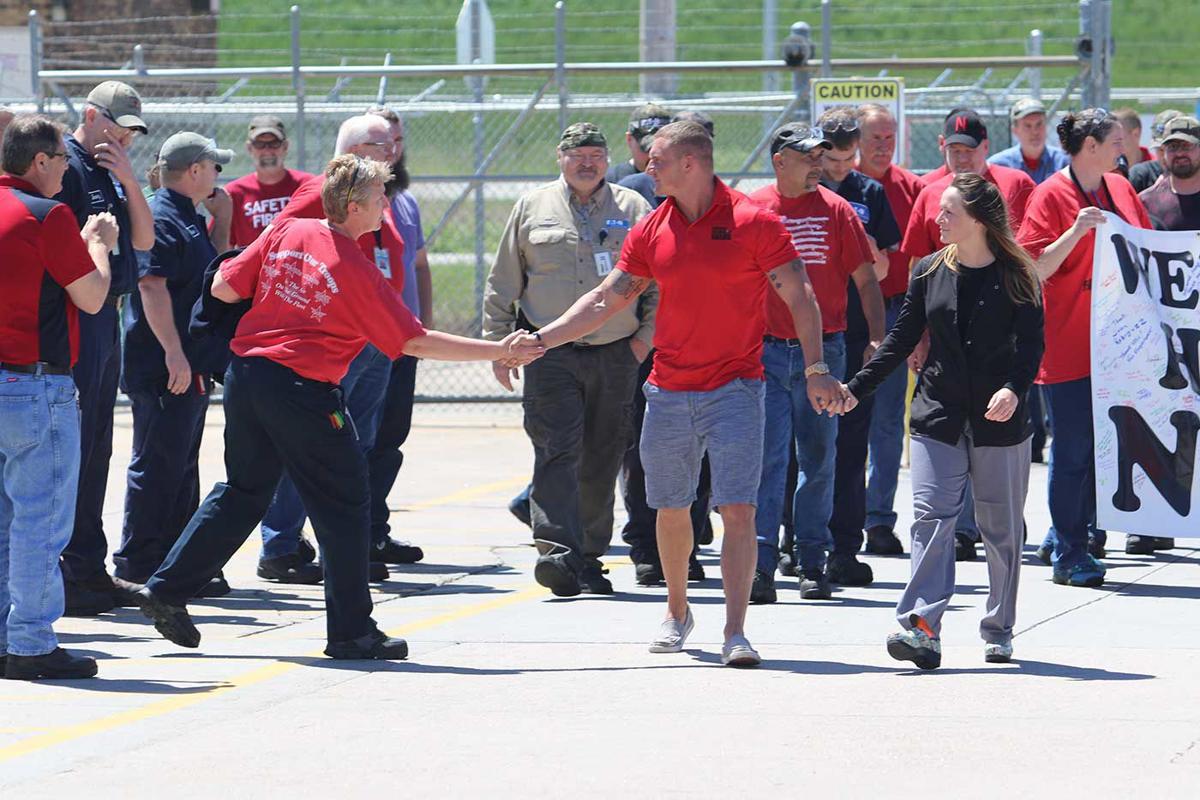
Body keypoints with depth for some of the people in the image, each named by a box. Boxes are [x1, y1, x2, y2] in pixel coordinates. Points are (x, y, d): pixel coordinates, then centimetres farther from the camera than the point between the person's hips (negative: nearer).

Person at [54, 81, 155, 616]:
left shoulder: (110, 174, 18)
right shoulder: (66, 167, -10)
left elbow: (144, 239, 12)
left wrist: (127, 180, 2)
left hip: (106, 319, 10)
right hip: (76, 323, -10)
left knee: (95, 450, 13)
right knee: (73, 448, -9)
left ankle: (90, 570, 19)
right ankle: (67, 577, -9)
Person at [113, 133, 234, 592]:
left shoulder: (188, 221, 19)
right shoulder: (162, 221, -14)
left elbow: (210, 279, 32)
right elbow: (152, 286, -24)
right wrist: (174, 352, -28)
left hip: (189, 368, 11)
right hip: (165, 370, -11)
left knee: (181, 468, 13)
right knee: (158, 466, -9)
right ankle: (136, 567, -6)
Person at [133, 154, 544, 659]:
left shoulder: (286, 232, 2)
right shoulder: (359, 272, -12)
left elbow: (223, 289, 4)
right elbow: (416, 342, -8)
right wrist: (499, 352, -4)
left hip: (246, 372, 6)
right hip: (302, 390, -6)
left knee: (243, 493, 21)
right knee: (343, 508, 6)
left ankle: (167, 589, 19)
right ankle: (351, 632, 8)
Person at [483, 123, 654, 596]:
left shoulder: (633, 210, 8)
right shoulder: (532, 208, 8)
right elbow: (502, 286, 12)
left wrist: (646, 336, 4)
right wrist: (498, 345, 7)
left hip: (615, 357, 2)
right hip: (551, 356, -1)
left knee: (602, 462, 6)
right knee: (557, 453, -14)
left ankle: (588, 558, 14)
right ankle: (558, 552, -23)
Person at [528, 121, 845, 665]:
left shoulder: (753, 222, -7)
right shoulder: (650, 232, 6)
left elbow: (799, 297, -5)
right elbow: (606, 301, 11)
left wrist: (815, 369, -12)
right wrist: (541, 340, 4)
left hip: (735, 389, -5)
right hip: (669, 390, 5)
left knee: (737, 510, -12)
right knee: (670, 510, 12)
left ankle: (735, 633, -14)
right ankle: (677, 615, 32)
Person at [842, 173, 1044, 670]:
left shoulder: (1016, 278, -2)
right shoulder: (929, 272, 7)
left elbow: (1030, 344, -8)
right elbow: (902, 339, 12)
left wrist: (1014, 388, -26)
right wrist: (857, 388, 7)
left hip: (1000, 423, -2)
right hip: (939, 418, 2)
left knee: (1002, 528, 7)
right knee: (931, 519, -12)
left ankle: (999, 630, 20)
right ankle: (921, 628, -20)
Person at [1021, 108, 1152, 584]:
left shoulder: (1120, 189, 11)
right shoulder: (1051, 196, -8)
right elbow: (1035, 269, -14)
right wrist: (1076, 232, -24)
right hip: (1067, 345, -7)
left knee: (1105, 446, 8)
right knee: (1073, 451, -3)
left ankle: (1065, 539, 23)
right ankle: (1068, 555, 5)